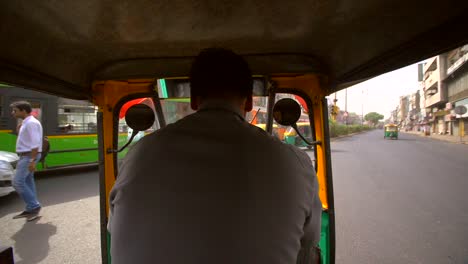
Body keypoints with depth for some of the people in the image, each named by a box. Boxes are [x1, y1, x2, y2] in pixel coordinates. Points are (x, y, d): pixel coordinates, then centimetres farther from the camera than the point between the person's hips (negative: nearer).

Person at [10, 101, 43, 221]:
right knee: (27, 182, 10)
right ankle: (31, 209, 15)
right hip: (26, 156, 10)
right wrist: (19, 132, 11)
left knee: (18, 182, -11)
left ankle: (34, 206, -3)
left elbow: (35, 143, -23)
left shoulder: (31, 123, -16)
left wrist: (32, 161, -26)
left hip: (29, 156, -10)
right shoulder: (26, 123, 17)